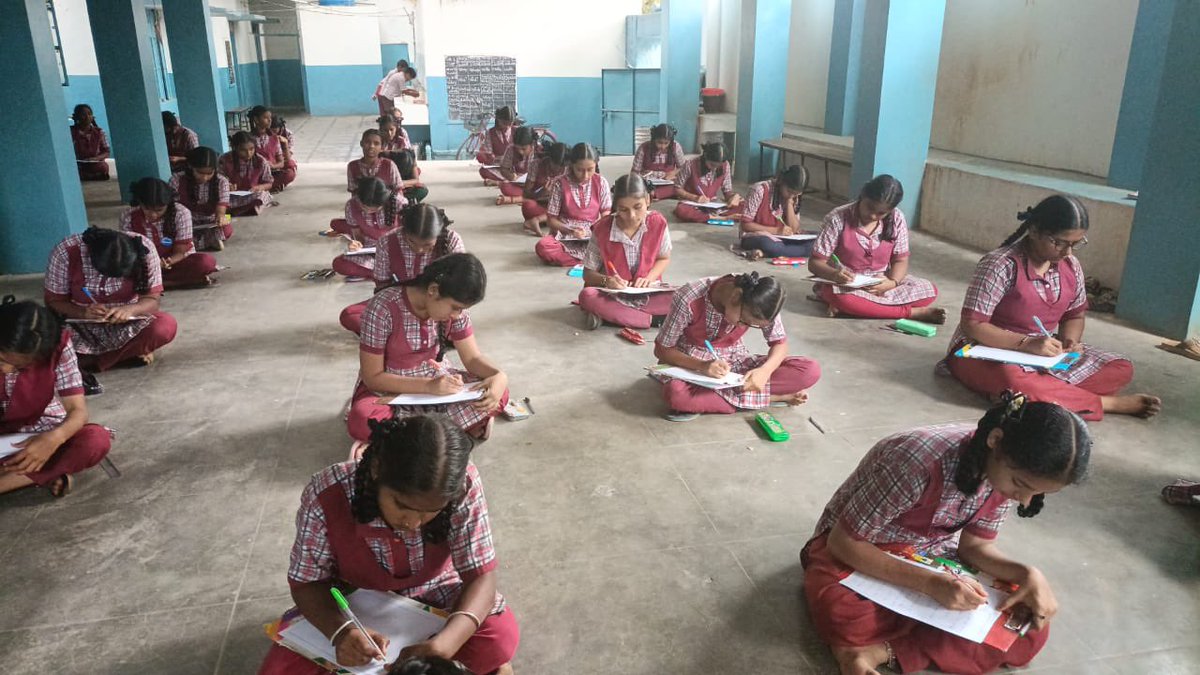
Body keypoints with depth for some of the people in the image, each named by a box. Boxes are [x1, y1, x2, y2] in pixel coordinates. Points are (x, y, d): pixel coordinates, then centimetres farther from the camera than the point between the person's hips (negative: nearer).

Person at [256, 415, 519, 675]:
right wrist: (341, 630, -38)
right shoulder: (326, 497, -29)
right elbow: (306, 582, -16)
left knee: (501, 638, -27)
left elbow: (481, 576, -24)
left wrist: (444, 644, -42)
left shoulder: (463, 487, -30)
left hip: (433, 596, -1)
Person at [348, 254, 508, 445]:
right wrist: (429, 386, -32)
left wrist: (499, 376, -29)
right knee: (363, 420, -38)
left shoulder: (453, 305, -11)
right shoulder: (383, 309, -25)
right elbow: (372, 377, -20)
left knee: (497, 392, -20)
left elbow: (472, 357, -5)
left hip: (433, 378, 5)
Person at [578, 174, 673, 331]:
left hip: (647, 293, 1)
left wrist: (648, 278, -12)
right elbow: (588, 273, -4)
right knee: (587, 296, -34)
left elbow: (664, 258, 7)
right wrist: (606, 280, -26)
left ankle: (609, 313, -24)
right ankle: (651, 319, -29)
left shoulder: (658, 223, -11)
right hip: (612, 294, -1)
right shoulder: (602, 229, -14)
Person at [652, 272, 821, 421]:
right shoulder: (689, 299, -28)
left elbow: (780, 343, -7)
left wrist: (765, 370, -29)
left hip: (733, 360, 3)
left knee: (811, 371, -17)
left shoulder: (759, 304, -19)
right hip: (690, 362, -2)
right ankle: (773, 396, -21)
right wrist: (702, 366, -35)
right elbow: (662, 350, -18)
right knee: (676, 394, -41)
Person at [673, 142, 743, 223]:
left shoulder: (725, 166, -5)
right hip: (692, 204, -3)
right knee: (680, 210, -40)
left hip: (712, 206, 3)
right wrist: (695, 198, -21)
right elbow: (677, 189, -6)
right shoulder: (690, 165, -15)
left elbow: (727, 190, 2)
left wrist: (733, 196, -22)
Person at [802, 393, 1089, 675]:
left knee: (1031, 631, -16)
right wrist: (931, 584, -34)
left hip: (929, 556, 7)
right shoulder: (918, 459, -34)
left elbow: (973, 544, -2)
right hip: (854, 550, -7)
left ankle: (884, 651, -18)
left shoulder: (1008, 470, -13)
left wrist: (1027, 574, -22)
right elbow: (843, 542, -26)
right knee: (844, 621, -40)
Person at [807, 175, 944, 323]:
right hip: (845, 284, -4)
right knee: (840, 297, -40)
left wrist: (892, 282, -23)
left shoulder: (897, 220, -5)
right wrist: (834, 274, -36)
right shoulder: (838, 218, -14)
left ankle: (850, 307, -24)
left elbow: (900, 260, 0)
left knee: (929, 290, -17)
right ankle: (914, 312, -27)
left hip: (880, 284, 4)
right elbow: (815, 262, -13)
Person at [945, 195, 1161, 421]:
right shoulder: (1001, 265, -19)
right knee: (1013, 380, -40)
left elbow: (1075, 315, 15)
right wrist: (1026, 343, -31)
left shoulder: (1071, 266, 2)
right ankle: (1106, 403, -20)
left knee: (1121, 369, -6)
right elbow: (972, 325, -22)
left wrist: (1070, 340, -8)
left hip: (1044, 353, 7)